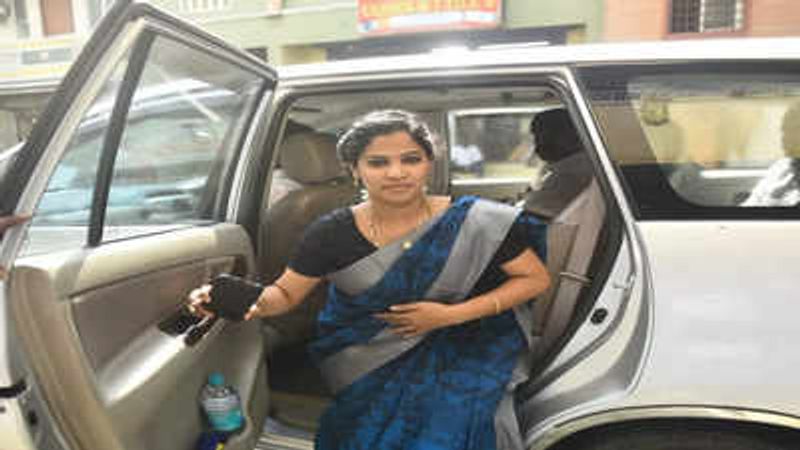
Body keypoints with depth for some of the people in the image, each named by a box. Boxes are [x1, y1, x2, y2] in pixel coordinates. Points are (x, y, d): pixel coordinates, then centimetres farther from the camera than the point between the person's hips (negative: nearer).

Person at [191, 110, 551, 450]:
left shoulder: (474, 222, -13)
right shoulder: (332, 234, -8)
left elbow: (535, 278, -5)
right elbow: (286, 293, 2)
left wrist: (451, 314, -15)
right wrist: (252, 301, -24)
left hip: (458, 348, -1)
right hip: (367, 359, 2)